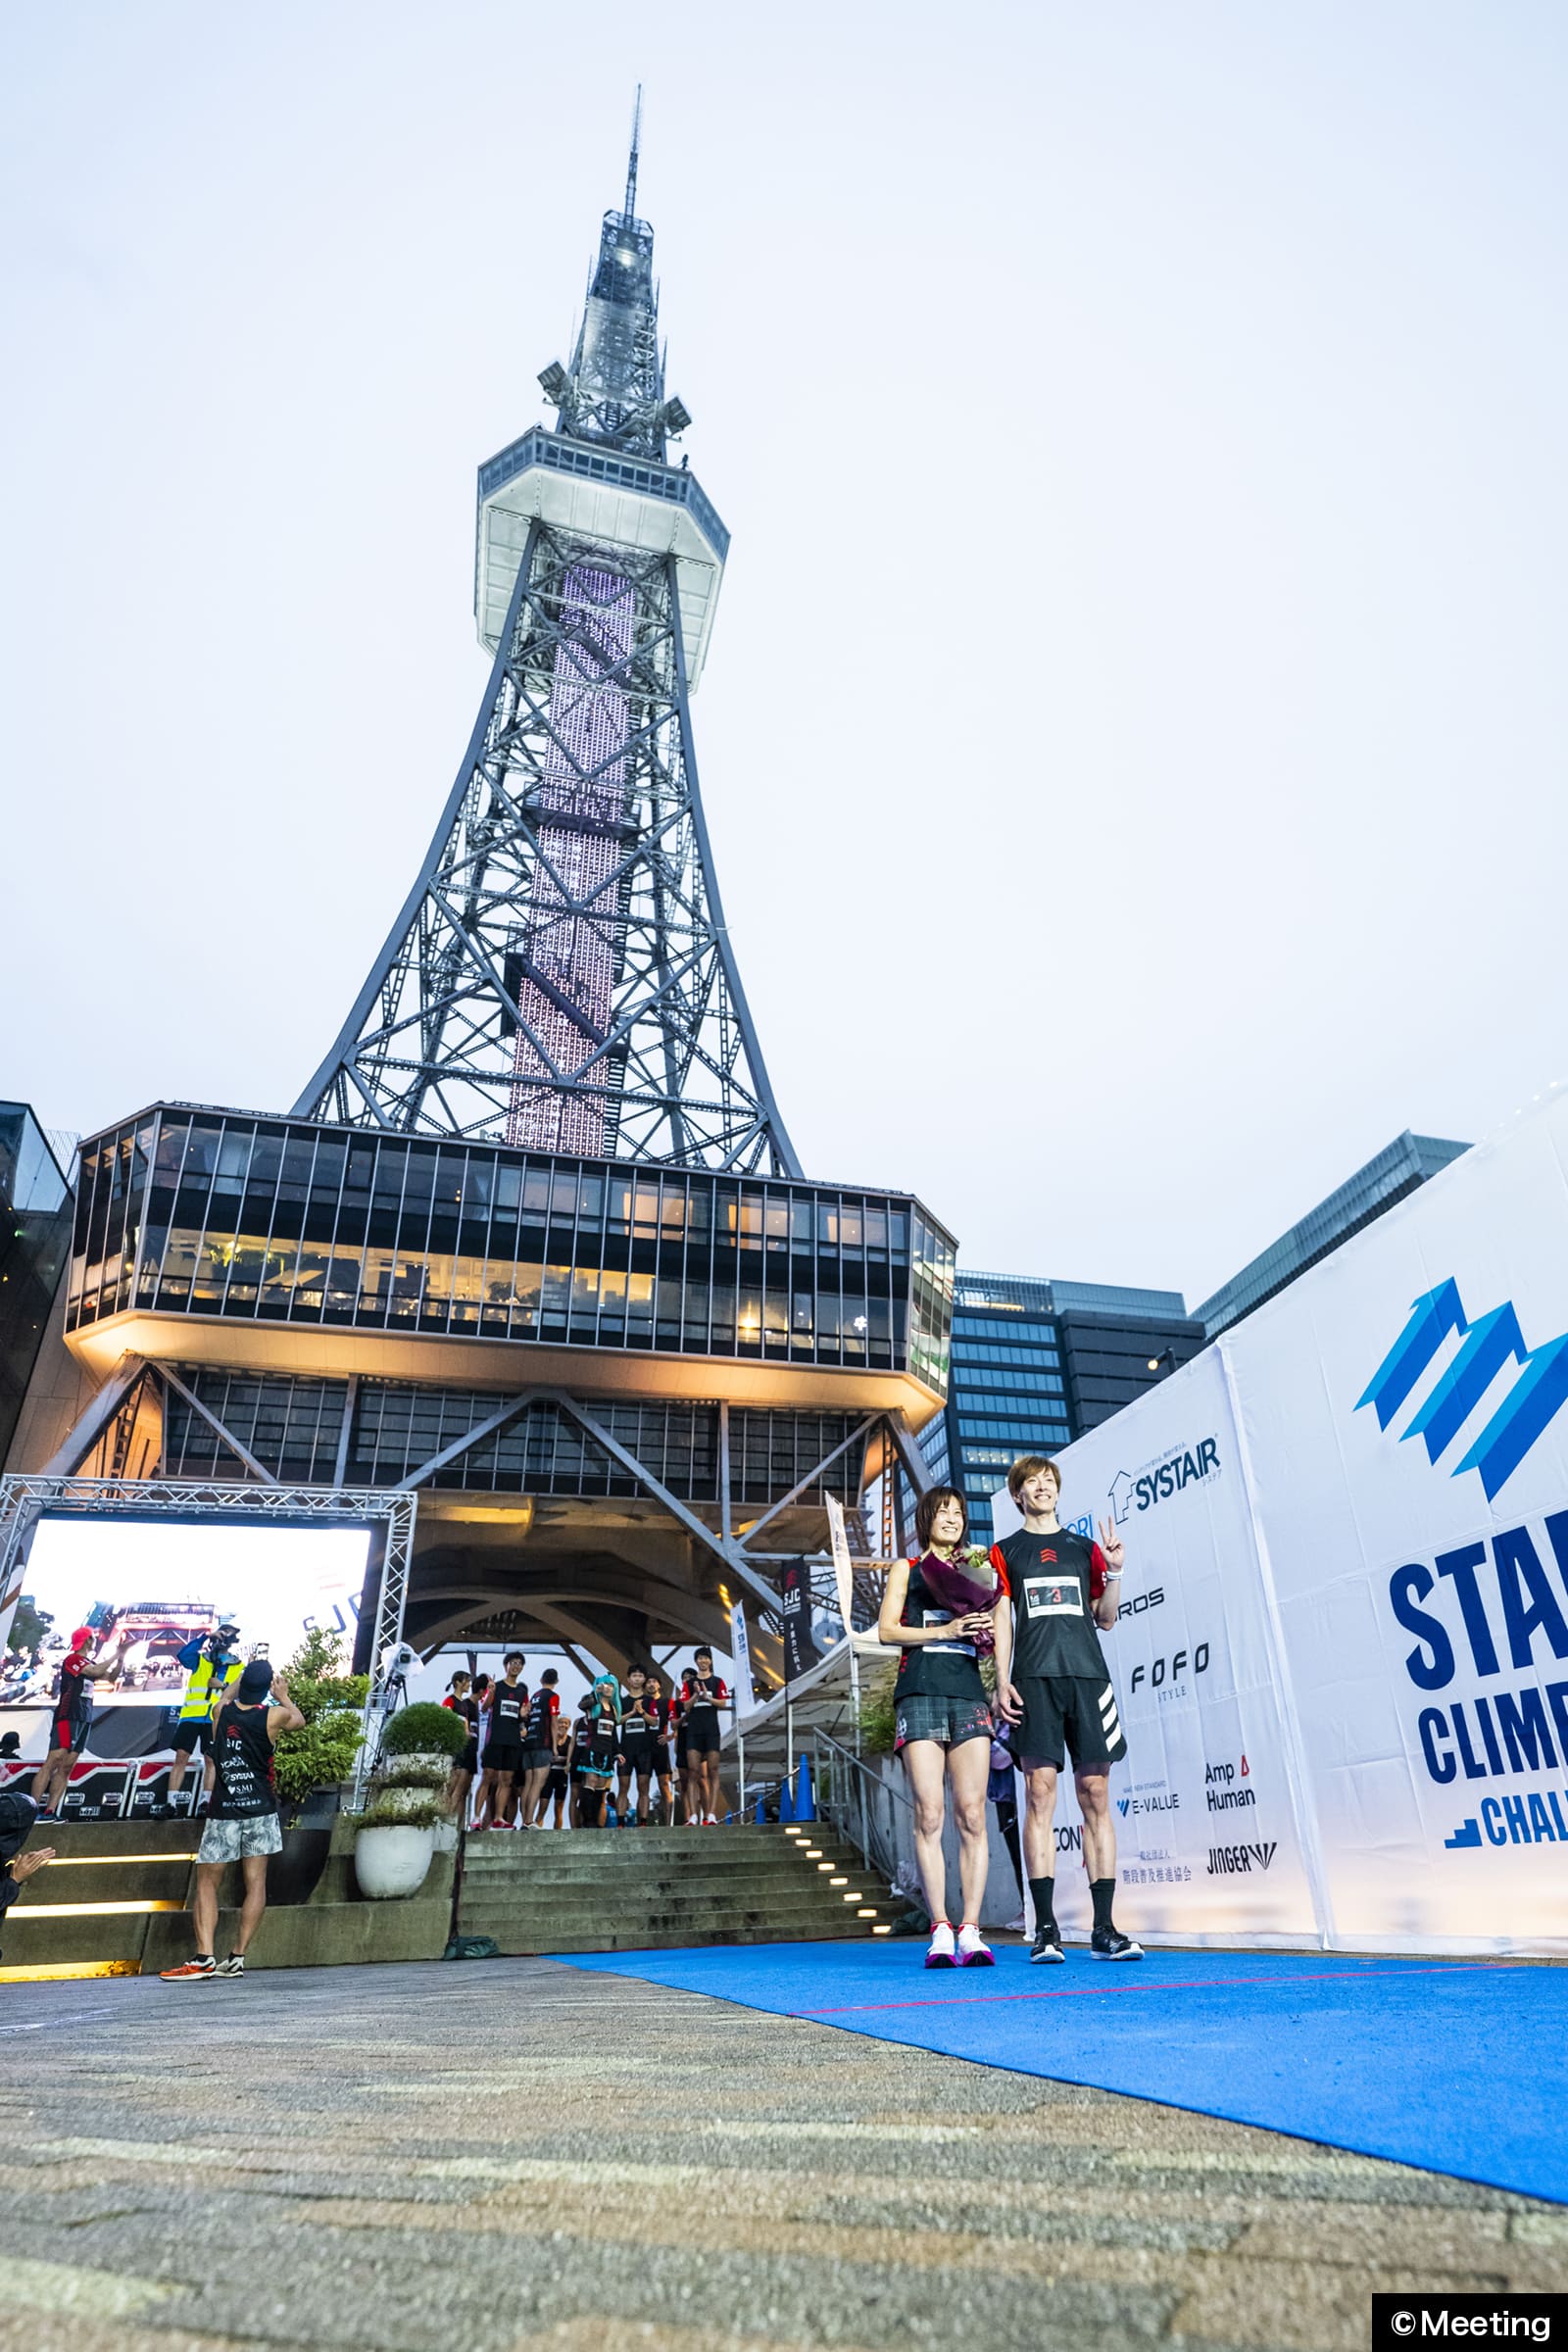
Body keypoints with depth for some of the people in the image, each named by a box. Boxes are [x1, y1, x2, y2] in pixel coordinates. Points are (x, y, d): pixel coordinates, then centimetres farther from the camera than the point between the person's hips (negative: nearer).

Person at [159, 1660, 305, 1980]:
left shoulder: (221, 1711, -2)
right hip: (260, 1809, -1)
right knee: (256, 1883, 5)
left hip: (223, 1811, 1)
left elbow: (227, 1694, 24)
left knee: (206, 1882, 8)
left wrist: (247, 1674, 37)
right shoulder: (273, 1716, -7)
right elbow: (300, 1721, 16)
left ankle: (204, 1957, -5)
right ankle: (238, 1957, 2)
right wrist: (283, 1696, 30)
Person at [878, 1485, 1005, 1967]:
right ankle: (940, 1931, -5)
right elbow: (886, 1630, 1)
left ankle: (970, 1930, -2)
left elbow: (990, 1642, 20)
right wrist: (943, 1631, -8)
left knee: (972, 1814, -5)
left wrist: (990, 1625, -3)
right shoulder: (907, 1569, 12)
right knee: (929, 1815, -8)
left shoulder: (974, 1571, 21)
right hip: (921, 1694, -3)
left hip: (968, 1695, 3)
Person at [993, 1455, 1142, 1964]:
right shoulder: (1005, 1551, 12)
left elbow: (1105, 1618, 16)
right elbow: (1001, 1622, 6)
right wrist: (1001, 1681, -5)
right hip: (1035, 1680, -2)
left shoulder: (1085, 1548, 18)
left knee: (1095, 1796, -1)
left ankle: (1104, 1929, 4)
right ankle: (1045, 1929, -1)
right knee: (1040, 1794, -6)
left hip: (1087, 1675, 2)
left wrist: (1114, 1571, 1)